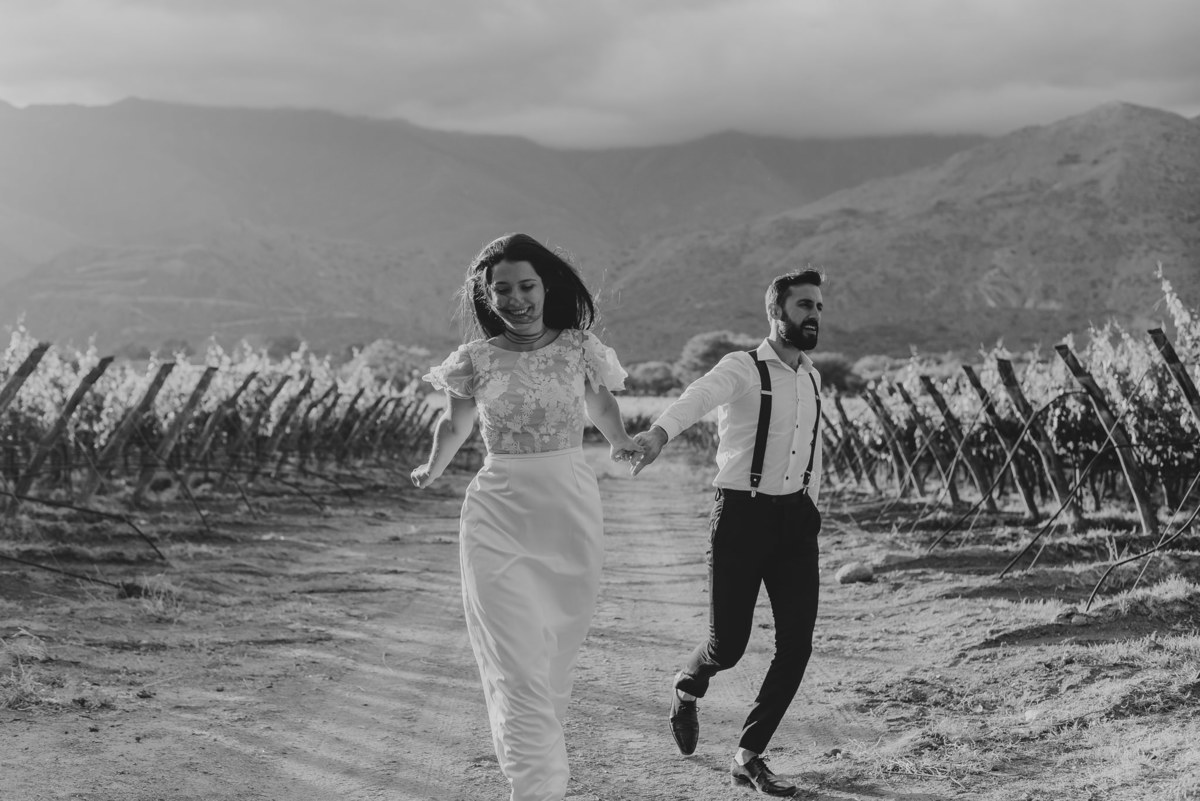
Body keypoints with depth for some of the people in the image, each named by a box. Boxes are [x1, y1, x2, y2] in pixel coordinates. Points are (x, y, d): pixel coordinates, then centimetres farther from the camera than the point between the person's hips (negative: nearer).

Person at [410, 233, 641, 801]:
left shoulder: (580, 348, 1)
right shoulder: (476, 359, 0)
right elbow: (455, 422, 16)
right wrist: (434, 469, 1)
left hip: (572, 518, 2)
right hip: (499, 520, -2)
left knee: (555, 662, 12)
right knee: (518, 670, -10)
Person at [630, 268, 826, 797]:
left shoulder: (812, 378, 12)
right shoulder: (742, 369, -11)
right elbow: (699, 397, -33)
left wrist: (811, 507, 17)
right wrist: (660, 433, -53)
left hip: (796, 519, 6)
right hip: (741, 515, -6)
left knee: (796, 644, -2)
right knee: (728, 644, -1)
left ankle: (749, 757, 11)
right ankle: (687, 688, 36)